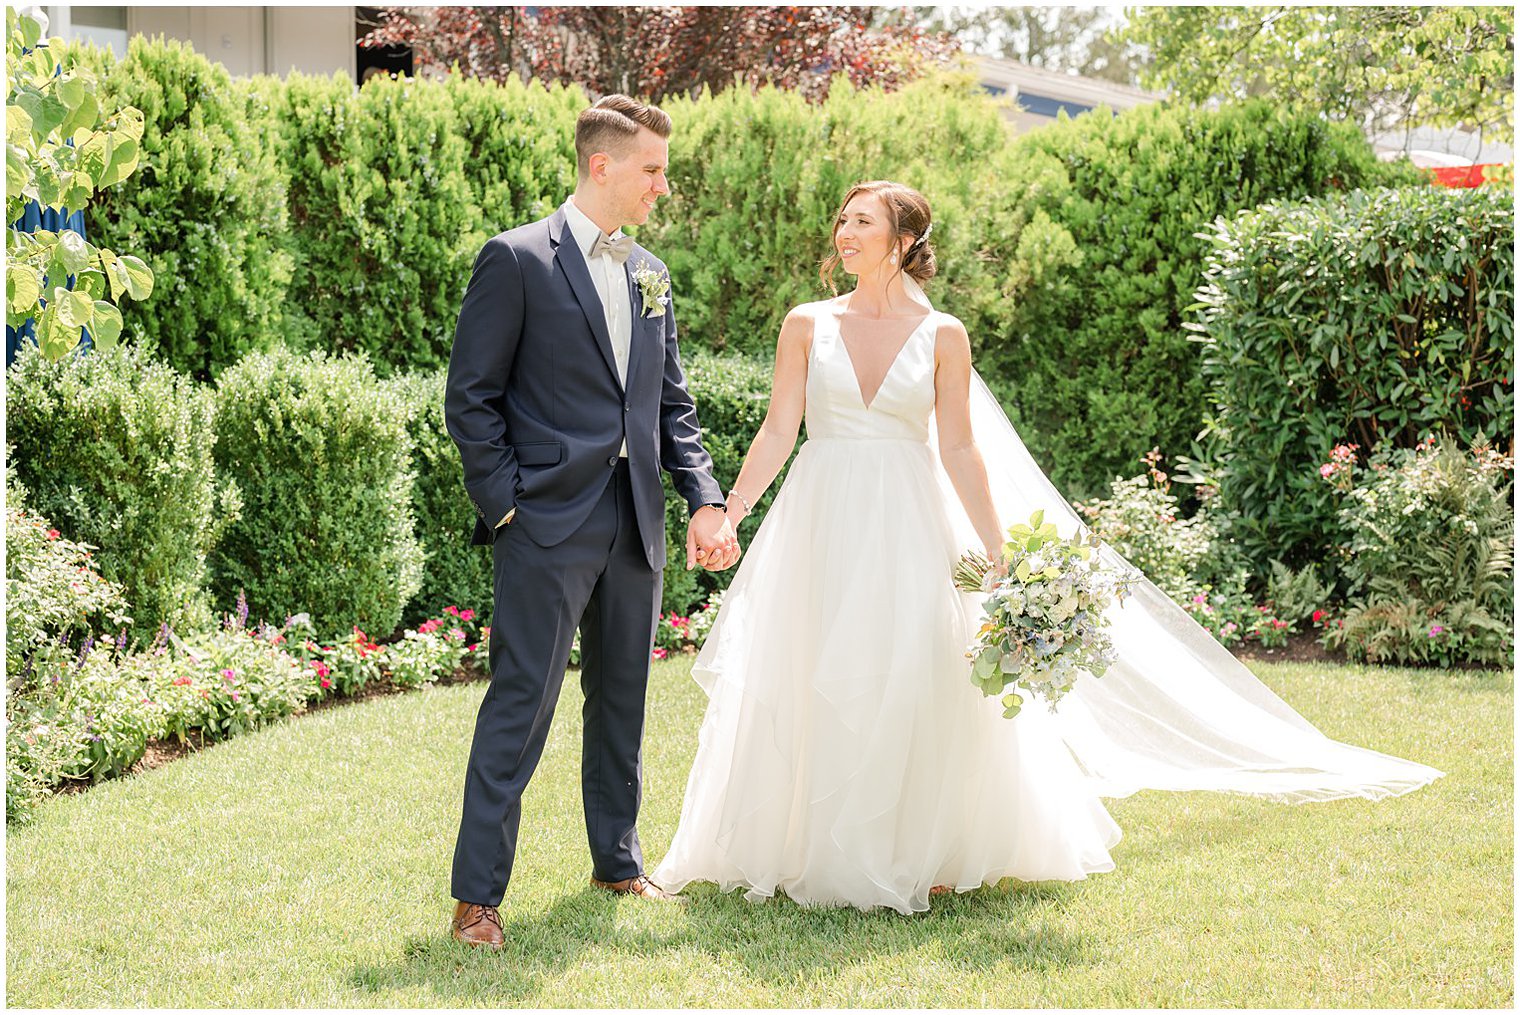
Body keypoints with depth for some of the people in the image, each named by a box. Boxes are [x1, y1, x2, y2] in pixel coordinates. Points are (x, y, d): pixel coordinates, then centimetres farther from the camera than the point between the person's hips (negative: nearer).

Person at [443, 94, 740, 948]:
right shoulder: (517, 260, -6)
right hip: (548, 524, -7)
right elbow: (471, 398, -6)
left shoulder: (651, 275, 14)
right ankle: (478, 894, -1)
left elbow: (673, 404, 17)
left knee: (623, 699, 15)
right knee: (522, 702, -7)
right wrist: (506, 505, -11)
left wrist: (706, 499, 4)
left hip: (635, 524, 7)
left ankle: (619, 861, 29)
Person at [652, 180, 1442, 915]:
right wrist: (726, 513, -10)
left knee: (912, 684, -4)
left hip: (907, 531, -1)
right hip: (822, 523, 1)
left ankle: (917, 855, 10)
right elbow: (777, 432, 2)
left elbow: (960, 451, 2)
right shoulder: (807, 325, 4)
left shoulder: (941, 336, 1)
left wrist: (1001, 556, -3)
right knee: (817, 687, 1)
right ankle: (820, 854, 13)